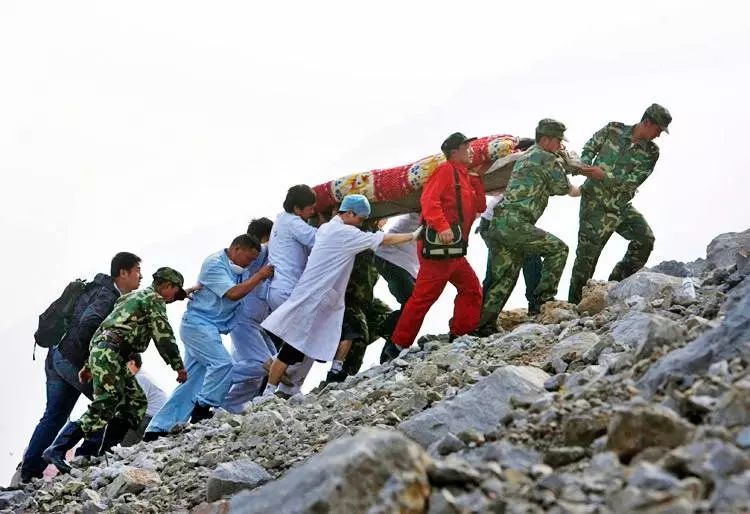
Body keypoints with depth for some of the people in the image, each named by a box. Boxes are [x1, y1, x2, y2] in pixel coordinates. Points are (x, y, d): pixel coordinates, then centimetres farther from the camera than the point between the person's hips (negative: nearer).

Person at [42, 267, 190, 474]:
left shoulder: (136, 297, 30)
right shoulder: (154, 299, 1)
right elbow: (164, 335, -7)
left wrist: (89, 366, 27)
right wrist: (178, 366, 1)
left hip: (99, 351, 10)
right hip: (109, 354, -10)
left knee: (136, 401, 8)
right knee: (104, 407, -16)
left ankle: (107, 452, 2)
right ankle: (57, 450, -20)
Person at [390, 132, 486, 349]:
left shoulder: (464, 177, 23)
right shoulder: (446, 170, -5)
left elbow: (479, 207, 19)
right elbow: (429, 199, -18)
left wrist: (477, 179, 11)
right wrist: (442, 226, -30)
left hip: (454, 249, 10)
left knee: (472, 289, 9)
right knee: (425, 295, -9)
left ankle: (460, 335, 13)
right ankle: (398, 344, -5)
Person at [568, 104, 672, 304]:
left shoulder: (651, 152, -3)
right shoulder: (613, 130, -7)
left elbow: (634, 180, -14)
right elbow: (589, 148, 5)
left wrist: (605, 176, -25)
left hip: (621, 206, 4)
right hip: (595, 203, -4)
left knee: (645, 239, -8)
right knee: (587, 253, -5)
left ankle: (617, 282, 7)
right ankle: (574, 303, 5)